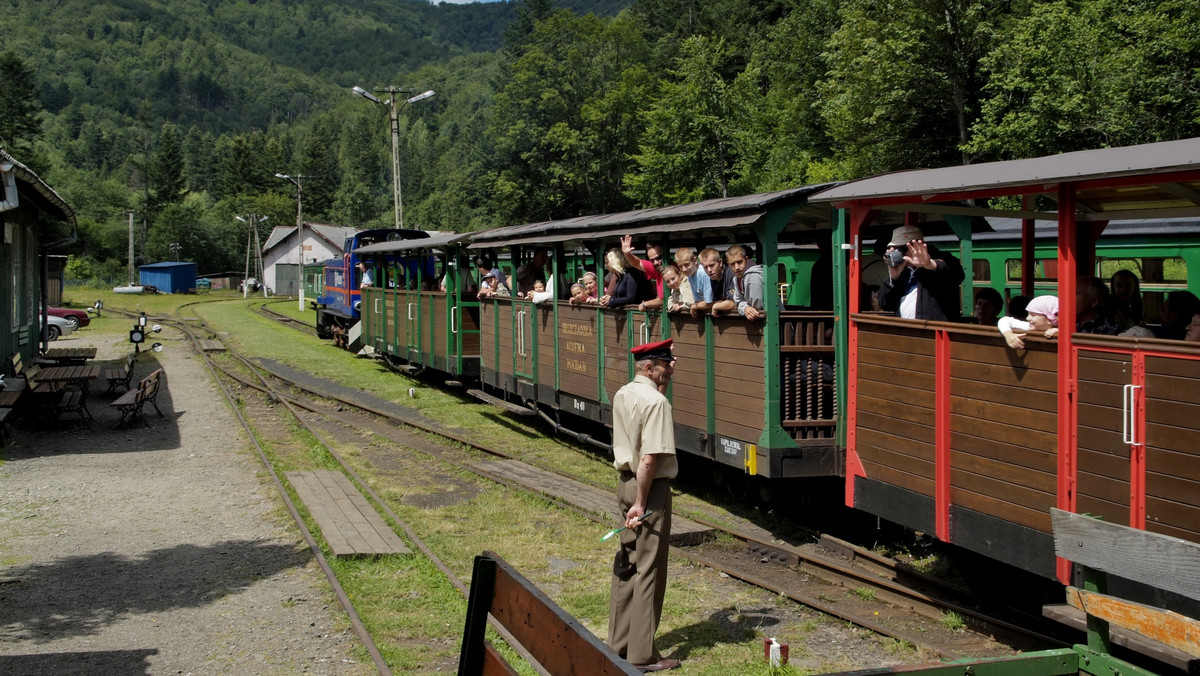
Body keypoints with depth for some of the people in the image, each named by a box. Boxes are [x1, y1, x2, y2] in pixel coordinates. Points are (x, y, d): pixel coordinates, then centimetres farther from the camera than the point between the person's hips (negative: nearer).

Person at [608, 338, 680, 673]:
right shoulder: (655, 402, -18)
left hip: (626, 482, 9)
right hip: (651, 487, -9)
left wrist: (663, 379, 28)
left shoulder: (622, 395, 9)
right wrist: (640, 503, -19)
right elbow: (650, 459, -24)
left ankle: (619, 642, 25)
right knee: (649, 570, -2)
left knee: (626, 564, 16)